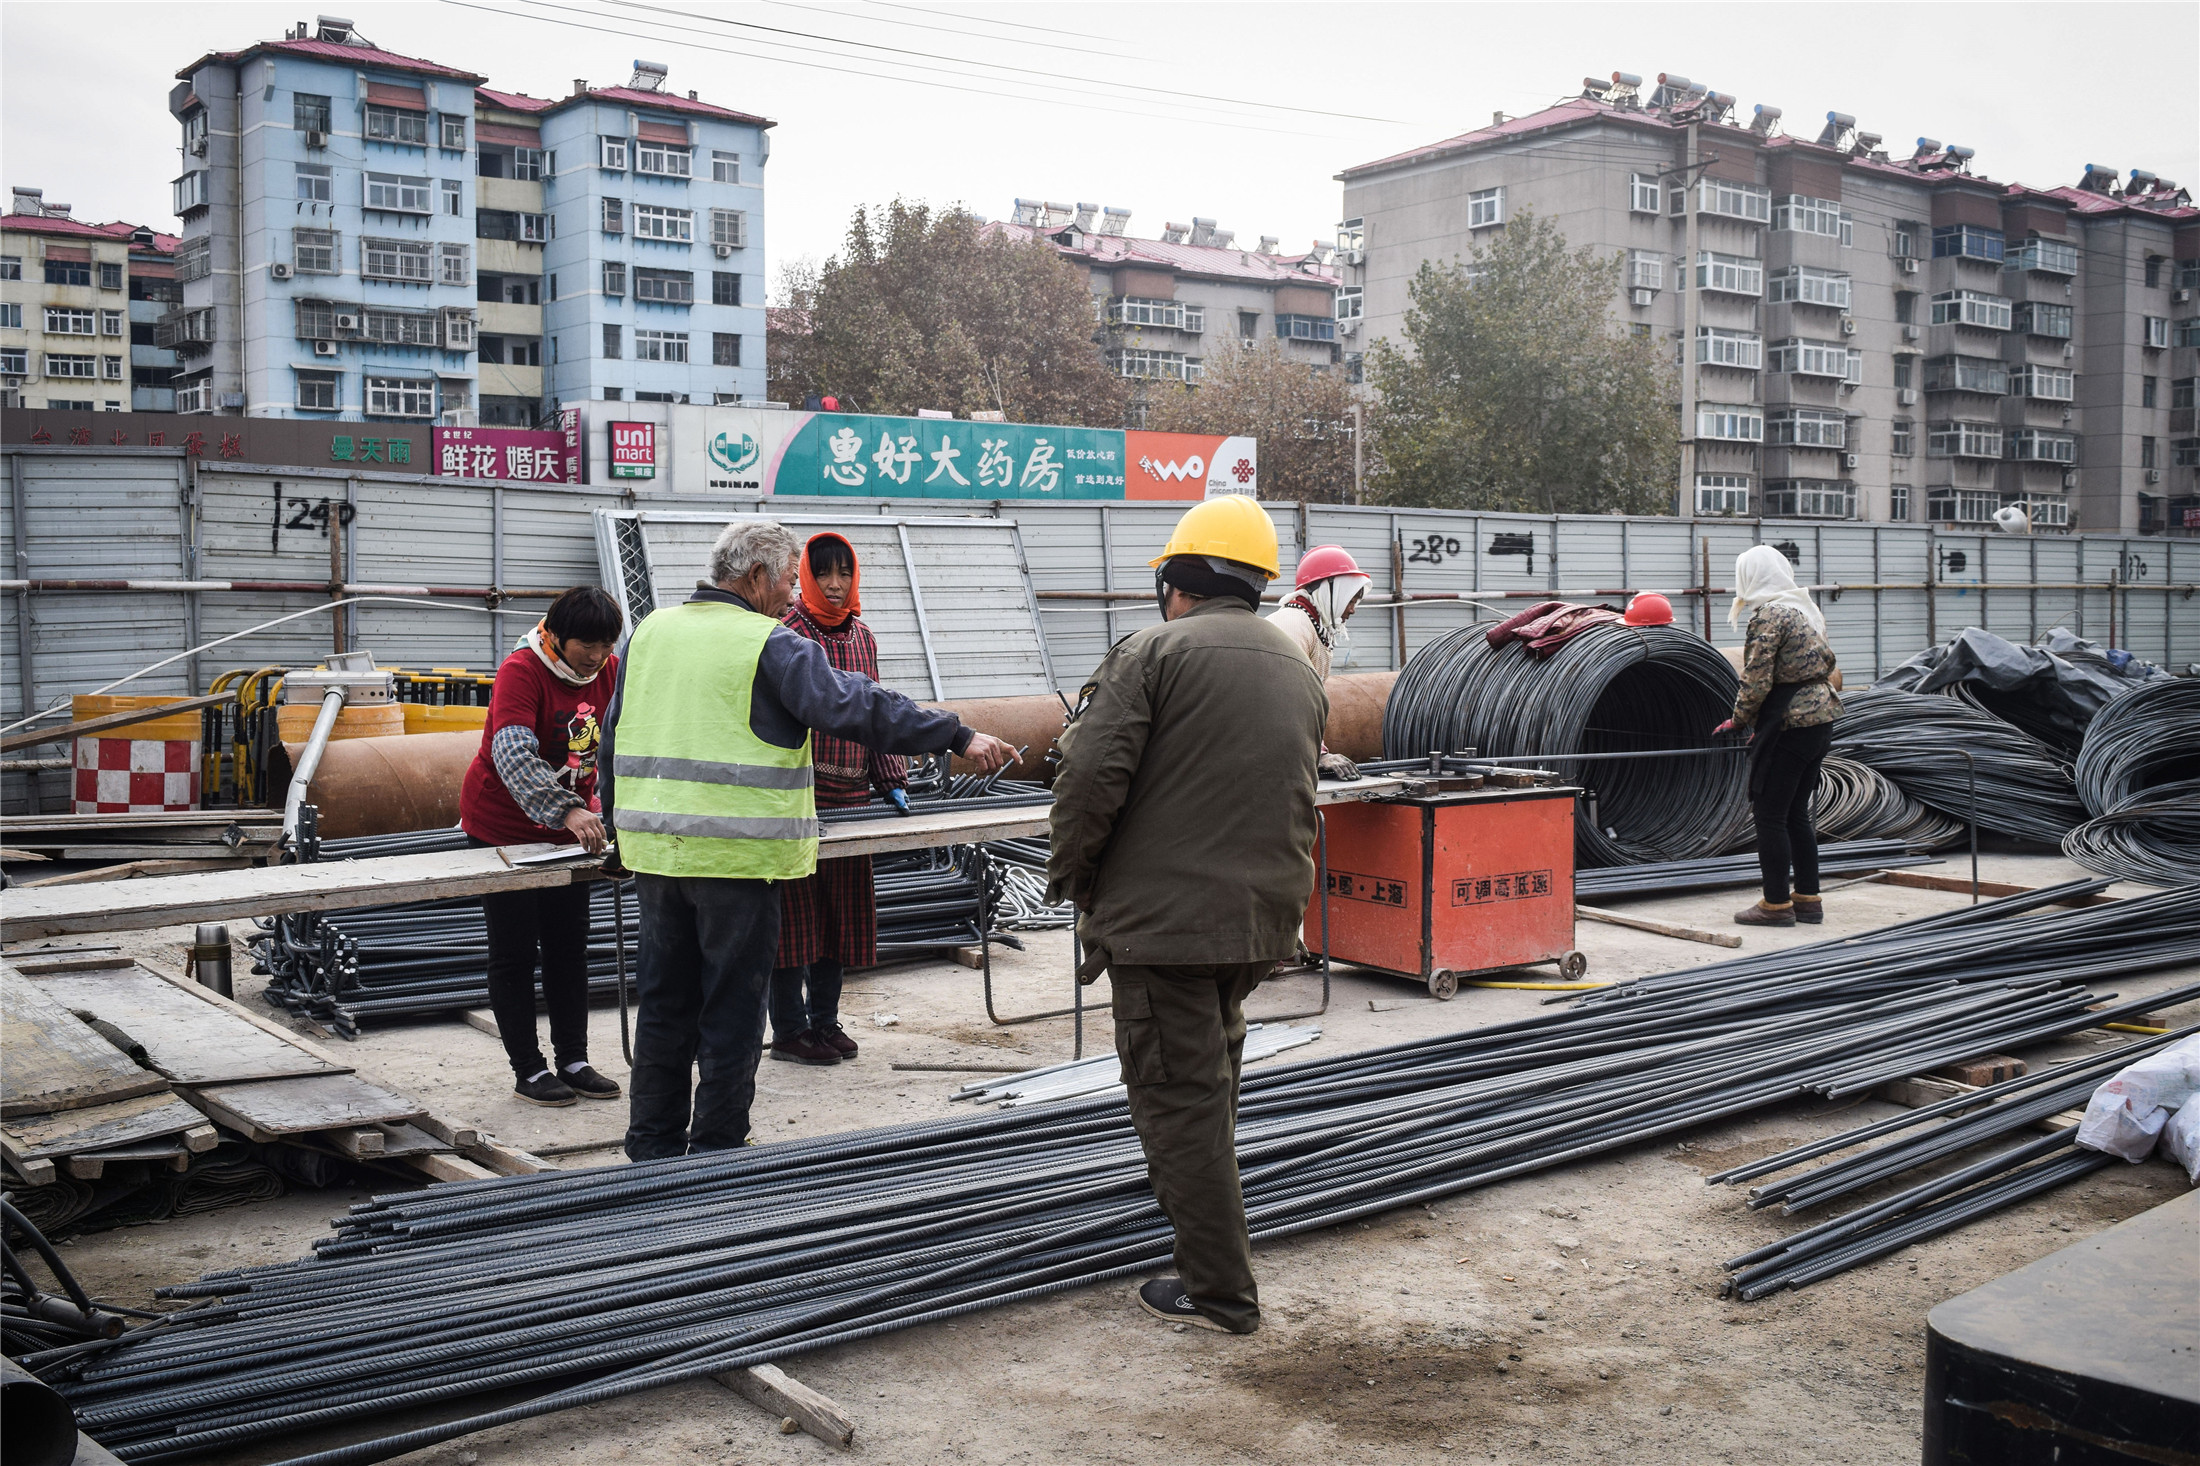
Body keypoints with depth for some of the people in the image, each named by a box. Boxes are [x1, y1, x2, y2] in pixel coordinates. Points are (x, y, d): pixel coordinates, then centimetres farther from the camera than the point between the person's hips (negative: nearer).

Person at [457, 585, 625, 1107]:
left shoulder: (609, 671, -4)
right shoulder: (521, 671, -24)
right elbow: (514, 755, -37)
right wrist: (568, 811, -50)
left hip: (568, 828, 6)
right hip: (502, 827, -6)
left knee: (569, 946, 9)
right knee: (515, 950, 1)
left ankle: (573, 1060, 16)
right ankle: (528, 1069, 8)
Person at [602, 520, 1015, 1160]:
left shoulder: (650, 632, 11)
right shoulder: (771, 646, -11)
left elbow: (615, 735, 17)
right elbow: (856, 708, -19)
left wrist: (621, 826, 26)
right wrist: (957, 736, -17)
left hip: (654, 848, 7)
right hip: (737, 855, -6)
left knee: (663, 1000, 15)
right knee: (732, 1005, 5)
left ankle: (654, 1144, 23)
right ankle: (716, 1151, 11)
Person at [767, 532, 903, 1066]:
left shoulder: (861, 635, 12)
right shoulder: (787, 632, -8)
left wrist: (891, 779, 13)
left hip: (851, 793, 6)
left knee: (843, 907, 11)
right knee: (796, 908, 0)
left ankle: (825, 1019, 23)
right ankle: (789, 1030, 9)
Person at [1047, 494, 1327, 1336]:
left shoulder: (1154, 652, -9)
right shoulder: (1301, 673, 15)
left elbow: (1091, 775, -16)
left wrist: (1071, 875, -2)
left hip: (1165, 911, -7)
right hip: (1267, 915, 8)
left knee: (1178, 1090, 0)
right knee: (1212, 1063, 27)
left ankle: (1218, 1290, 4)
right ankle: (1194, 1195, 47)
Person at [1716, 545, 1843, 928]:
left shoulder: (1768, 616, -13)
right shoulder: (1805, 609, 14)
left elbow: (1757, 681, -18)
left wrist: (1739, 719, -1)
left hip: (1790, 724, -9)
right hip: (1821, 719, 9)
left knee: (1770, 813, -1)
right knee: (1796, 813, 15)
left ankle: (1776, 903, 3)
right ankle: (1808, 898, 19)